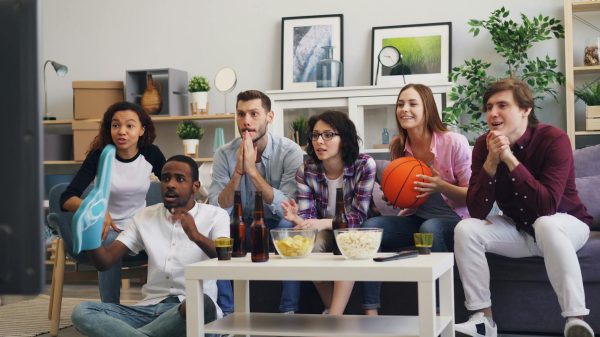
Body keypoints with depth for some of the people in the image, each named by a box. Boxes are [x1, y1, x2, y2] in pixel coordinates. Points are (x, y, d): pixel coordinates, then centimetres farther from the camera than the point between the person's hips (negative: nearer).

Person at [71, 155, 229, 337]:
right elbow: (105, 261, 7)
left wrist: (197, 236, -32)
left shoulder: (215, 216, 3)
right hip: (151, 308, 3)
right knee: (82, 311, -19)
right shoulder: (145, 217, 14)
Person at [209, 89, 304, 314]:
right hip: (241, 226, 2)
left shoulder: (290, 152, -15)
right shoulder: (225, 154, -8)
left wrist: (252, 170, -33)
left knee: (290, 228, -34)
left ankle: (289, 310, -22)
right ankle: (227, 311, -13)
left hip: (275, 227, -2)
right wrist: (238, 171, -31)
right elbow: (217, 209, -17)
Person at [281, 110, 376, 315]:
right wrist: (297, 219, -37)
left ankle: (333, 317, -35)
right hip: (323, 232, 2)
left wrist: (323, 223, -36)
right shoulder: (306, 171, -8)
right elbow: (307, 216, -12)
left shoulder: (364, 165, -17)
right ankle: (333, 312, -17)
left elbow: (358, 215, -20)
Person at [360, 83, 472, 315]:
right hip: (416, 218, 5)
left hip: (454, 220, -5)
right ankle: (371, 313, -20)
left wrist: (442, 187, -26)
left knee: (430, 228, -37)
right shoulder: (398, 147, 2)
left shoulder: (454, 143, -14)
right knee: (370, 225, -19)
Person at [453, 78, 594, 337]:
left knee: (545, 224, -38)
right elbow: (477, 212, -18)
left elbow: (547, 206, -34)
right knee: (466, 229, -18)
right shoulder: (483, 145, -11)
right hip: (518, 230, 5)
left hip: (566, 225, -4)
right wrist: (491, 162, -30)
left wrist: (510, 160, -37)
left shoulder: (553, 139, -23)